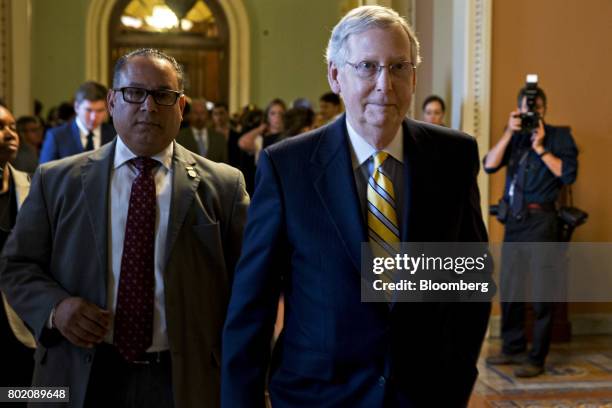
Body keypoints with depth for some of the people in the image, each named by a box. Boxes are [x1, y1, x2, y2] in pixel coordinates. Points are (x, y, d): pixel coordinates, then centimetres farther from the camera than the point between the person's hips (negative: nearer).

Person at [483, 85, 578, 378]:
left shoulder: (559, 136, 3)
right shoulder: (514, 137, 13)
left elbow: (568, 174, -9)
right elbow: (490, 165, 0)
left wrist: (540, 147, -10)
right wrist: (509, 133, -6)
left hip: (541, 220, -4)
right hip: (514, 220, 5)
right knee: (509, 287, 10)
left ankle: (537, 358, 4)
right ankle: (513, 348, 24)